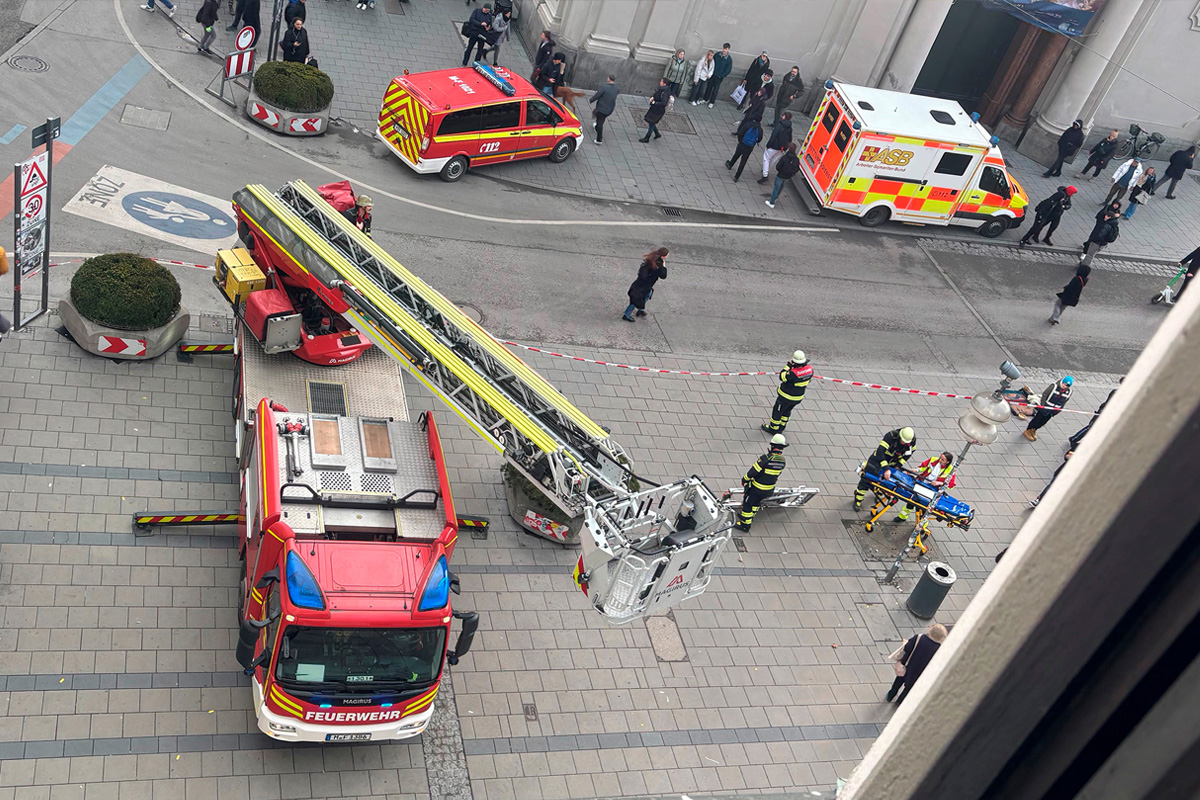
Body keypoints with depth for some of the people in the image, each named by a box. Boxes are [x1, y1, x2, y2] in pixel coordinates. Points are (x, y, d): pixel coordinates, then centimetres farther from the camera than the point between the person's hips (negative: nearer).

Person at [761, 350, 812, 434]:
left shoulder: (793, 373, -37)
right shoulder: (810, 368, -16)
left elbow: (782, 377, -23)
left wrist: (788, 365, -25)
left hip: (786, 397, -7)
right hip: (798, 397, 7)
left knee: (777, 411, 17)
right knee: (787, 411, 28)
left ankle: (773, 428, 35)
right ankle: (781, 428, 44)